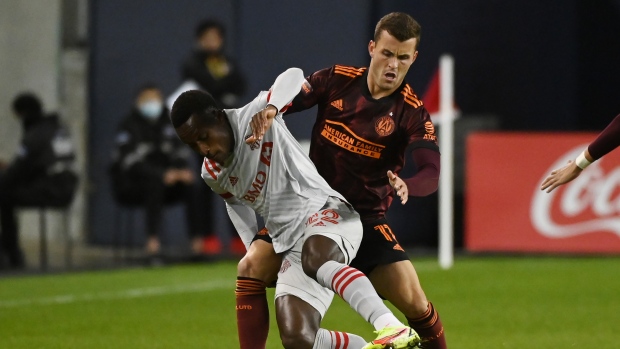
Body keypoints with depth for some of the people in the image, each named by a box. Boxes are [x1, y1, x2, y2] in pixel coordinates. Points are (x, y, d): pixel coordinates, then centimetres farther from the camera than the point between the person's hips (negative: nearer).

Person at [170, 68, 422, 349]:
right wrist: (253, 244, 22)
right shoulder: (212, 175, 13)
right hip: (290, 247, 6)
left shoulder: (253, 116, -5)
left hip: (325, 212, -6)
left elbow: (294, 76, -15)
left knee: (314, 260, -42)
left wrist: (270, 108, -32)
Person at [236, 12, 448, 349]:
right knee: (251, 267, -17)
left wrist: (406, 186, -44)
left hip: (365, 220, -2)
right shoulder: (337, 80, -3)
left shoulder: (413, 112, -9)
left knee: (412, 299, -16)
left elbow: (431, 173, -21)